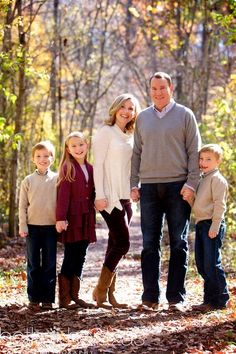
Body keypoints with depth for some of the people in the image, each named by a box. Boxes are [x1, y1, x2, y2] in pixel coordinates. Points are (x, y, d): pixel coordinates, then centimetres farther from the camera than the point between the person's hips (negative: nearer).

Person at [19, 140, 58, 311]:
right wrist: (22, 226, -1)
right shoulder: (28, 180, 4)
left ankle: (47, 298, 9)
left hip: (51, 227, 0)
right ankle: (34, 299, 8)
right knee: (33, 265, 4)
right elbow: (23, 205, 5)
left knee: (49, 264, 3)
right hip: (33, 227, 1)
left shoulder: (57, 179, 2)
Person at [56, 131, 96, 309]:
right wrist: (61, 218, -17)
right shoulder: (68, 167, -5)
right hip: (72, 218, -6)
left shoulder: (90, 168, 13)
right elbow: (63, 194, -12)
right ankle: (64, 298, 1)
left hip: (86, 219, 6)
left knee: (80, 257, 9)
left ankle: (74, 296, 16)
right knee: (70, 256, -4)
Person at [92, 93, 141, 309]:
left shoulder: (130, 137, 17)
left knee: (115, 246, 7)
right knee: (122, 243, -13)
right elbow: (98, 164, -9)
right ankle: (100, 291, -4)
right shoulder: (106, 132, -4)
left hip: (126, 198, 7)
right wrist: (100, 195, -16)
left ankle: (109, 295, 10)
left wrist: (134, 190, 12)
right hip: (110, 198, -7)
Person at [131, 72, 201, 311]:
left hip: (178, 187, -3)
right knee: (149, 244, 3)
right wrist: (134, 184, 6)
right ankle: (150, 296, 7)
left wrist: (191, 183, -10)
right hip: (149, 187, 3)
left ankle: (176, 297, 3)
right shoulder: (143, 118, 13)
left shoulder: (185, 115, 3)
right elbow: (137, 153, 14)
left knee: (178, 244, 0)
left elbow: (194, 152, 0)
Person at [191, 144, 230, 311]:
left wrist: (215, 226, -21)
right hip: (201, 224, 10)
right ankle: (210, 298, 19)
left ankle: (220, 300, -2)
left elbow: (219, 204, -16)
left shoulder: (217, 179, -10)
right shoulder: (203, 179, 18)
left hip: (212, 225, -10)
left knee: (212, 264, -9)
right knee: (202, 264, 11)